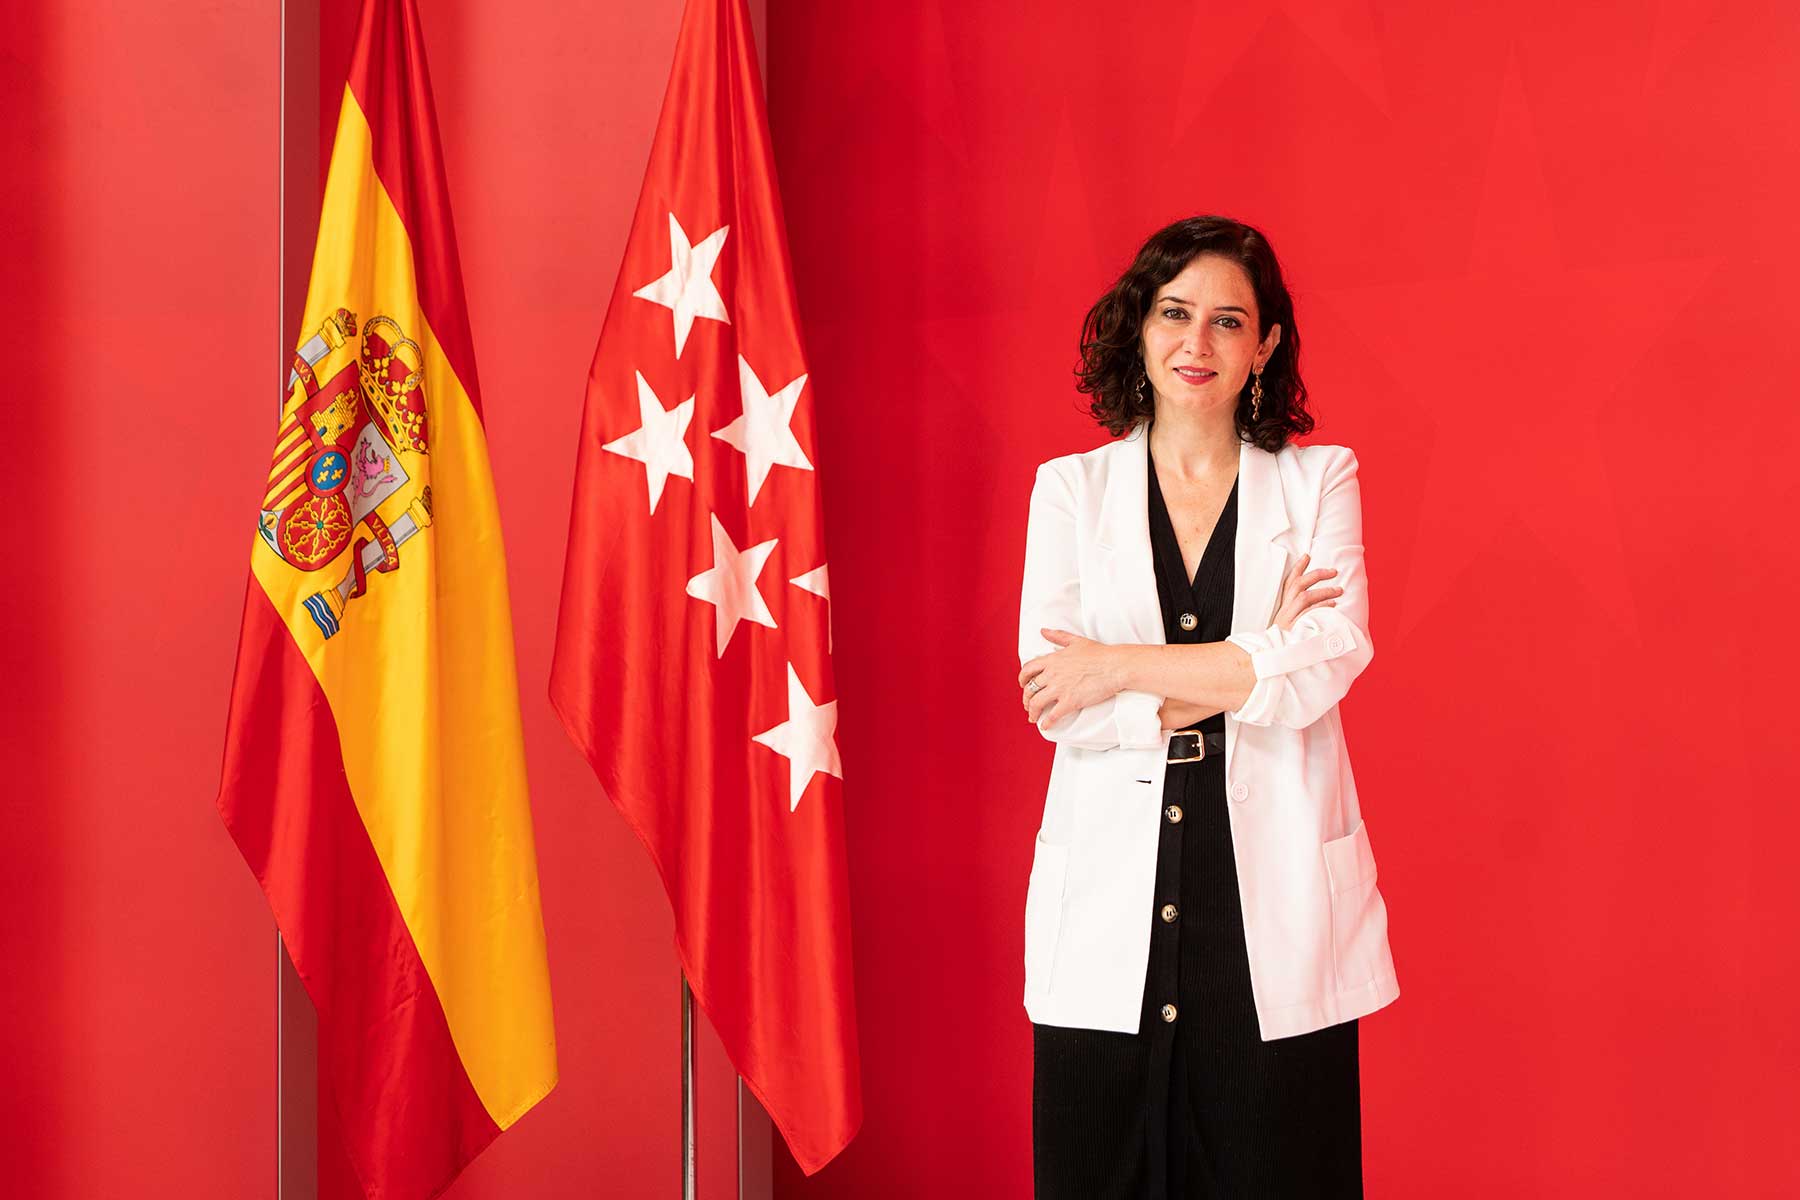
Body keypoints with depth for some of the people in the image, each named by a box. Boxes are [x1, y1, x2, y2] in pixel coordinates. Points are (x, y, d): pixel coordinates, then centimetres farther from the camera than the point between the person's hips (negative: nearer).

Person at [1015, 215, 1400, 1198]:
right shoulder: (1070, 488, 7)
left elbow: (1325, 666, -9)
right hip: (1112, 908, 1)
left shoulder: (1318, 481, 6)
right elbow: (1052, 697, -4)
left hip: (1273, 905, 0)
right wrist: (1250, 668, -9)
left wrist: (1123, 668, -10)